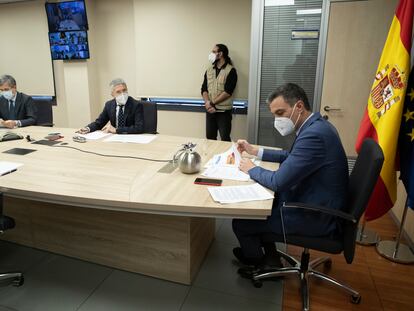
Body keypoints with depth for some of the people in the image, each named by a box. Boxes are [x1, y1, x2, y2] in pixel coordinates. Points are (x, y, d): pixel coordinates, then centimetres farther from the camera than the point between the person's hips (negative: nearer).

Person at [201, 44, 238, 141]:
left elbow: (228, 92, -14)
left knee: (225, 139, -4)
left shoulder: (230, 70, -5)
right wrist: (207, 103, -12)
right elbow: (204, 89, 5)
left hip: (224, 111, -5)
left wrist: (212, 103, -14)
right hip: (210, 110, 5)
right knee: (210, 138, 9)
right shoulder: (209, 70, 12)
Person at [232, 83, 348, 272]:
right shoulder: (315, 126, 3)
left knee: (240, 223, -1)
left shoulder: (314, 135, -29)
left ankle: (257, 262, 31)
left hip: (315, 217, -10)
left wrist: (251, 169, -9)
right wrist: (255, 151, 10)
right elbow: (291, 156, 18)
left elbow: (278, 182, -28)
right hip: (315, 202, 10)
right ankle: (270, 256, 31)